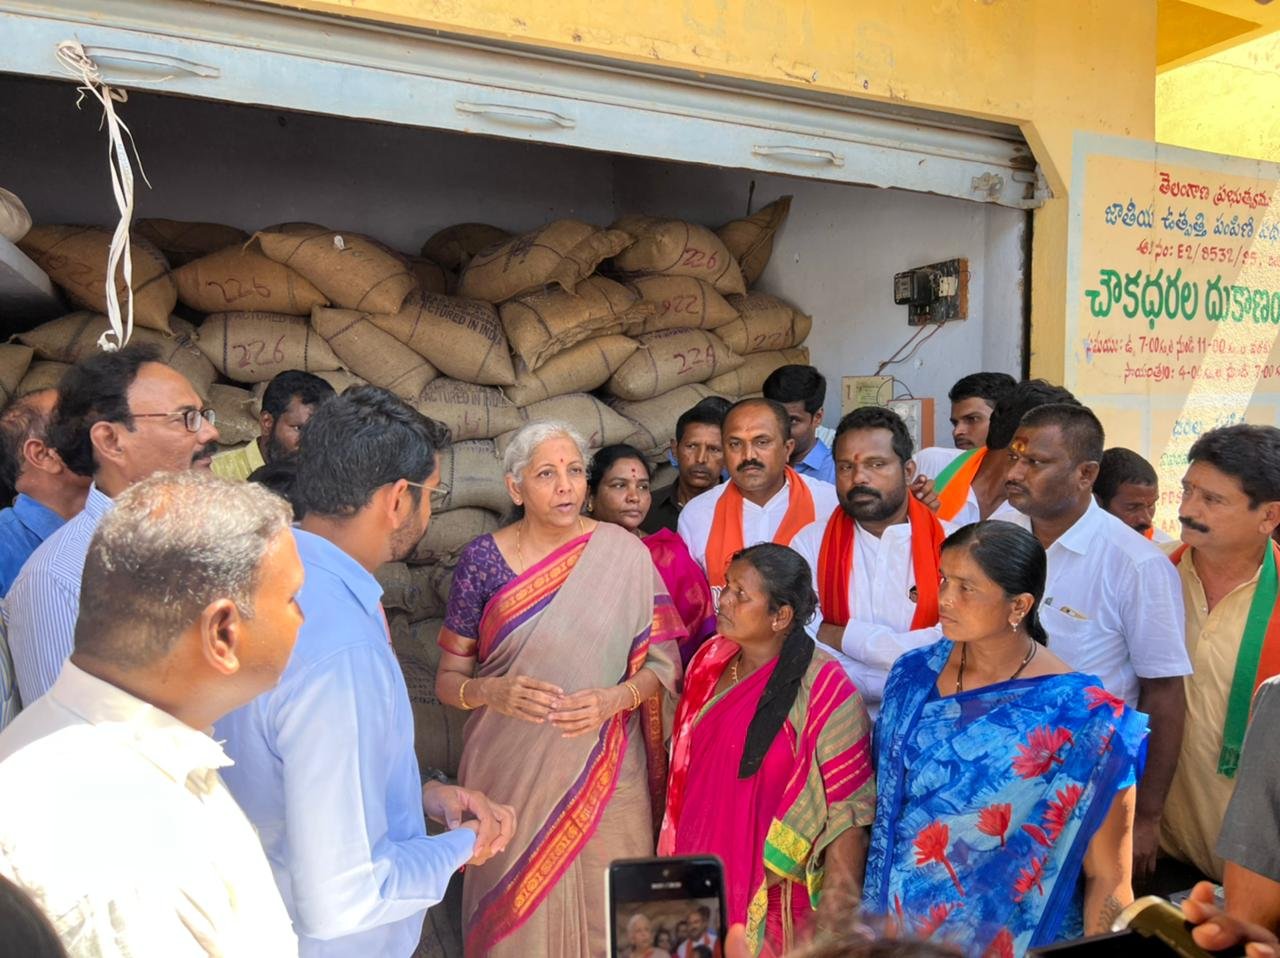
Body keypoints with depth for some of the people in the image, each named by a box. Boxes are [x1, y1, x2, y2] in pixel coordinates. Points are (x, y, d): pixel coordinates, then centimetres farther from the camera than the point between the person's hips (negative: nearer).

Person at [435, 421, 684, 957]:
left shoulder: (623, 554, -4)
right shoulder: (483, 560, -4)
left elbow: (663, 662, 0)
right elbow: (448, 679, 1)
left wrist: (615, 699, -18)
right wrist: (493, 692, -19)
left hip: (604, 772, 0)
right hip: (512, 773, 0)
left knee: (608, 914, 8)